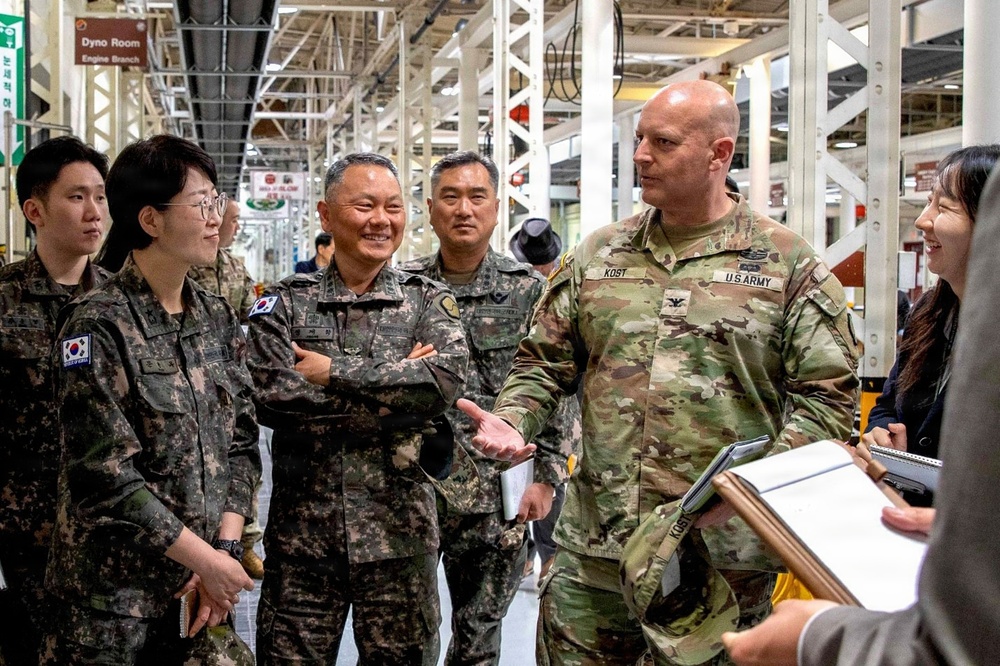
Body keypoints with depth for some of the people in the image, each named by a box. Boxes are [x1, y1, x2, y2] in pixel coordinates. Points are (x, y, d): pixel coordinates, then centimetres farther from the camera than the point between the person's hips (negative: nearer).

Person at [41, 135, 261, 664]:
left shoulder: (218, 318, 6)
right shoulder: (98, 325, -14)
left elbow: (240, 442, 5)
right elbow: (105, 475, -18)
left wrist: (226, 547, -7)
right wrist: (206, 560, -15)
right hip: (114, 591, -5)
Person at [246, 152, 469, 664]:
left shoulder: (428, 302, 5)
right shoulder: (285, 302, 3)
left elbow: (446, 380, -15)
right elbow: (269, 395, -13)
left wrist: (334, 371, -15)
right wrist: (395, 387, -13)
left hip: (399, 538, 1)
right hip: (301, 535, 0)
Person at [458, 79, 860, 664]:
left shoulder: (789, 265, 0)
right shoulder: (597, 256, 11)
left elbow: (828, 395, -4)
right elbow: (544, 362, 16)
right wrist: (509, 422, -4)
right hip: (593, 549, 4)